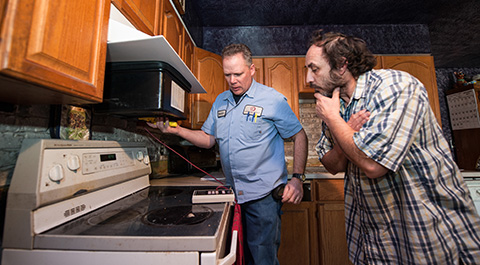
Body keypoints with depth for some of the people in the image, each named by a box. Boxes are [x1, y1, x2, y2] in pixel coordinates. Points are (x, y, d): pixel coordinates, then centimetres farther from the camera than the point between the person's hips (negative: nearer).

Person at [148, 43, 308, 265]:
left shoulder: (273, 99, -9)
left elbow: (299, 136, -6)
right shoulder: (220, 101, 9)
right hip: (234, 193, 6)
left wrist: (297, 178, -14)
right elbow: (208, 139, 10)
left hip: (263, 194, -5)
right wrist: (178, 130, -5)